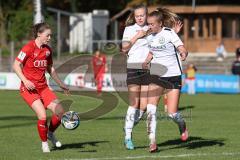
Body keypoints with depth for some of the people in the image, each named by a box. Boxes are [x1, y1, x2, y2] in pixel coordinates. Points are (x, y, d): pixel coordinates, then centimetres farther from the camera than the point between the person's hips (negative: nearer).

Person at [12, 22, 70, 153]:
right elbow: (16, 65, -11)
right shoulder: (29, 48, -11)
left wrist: (61, 84, 23)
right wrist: (25, 81, -21)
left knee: (60, 111, -6)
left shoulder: (47, 50, 8)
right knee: (42, 115, -20)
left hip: (43, 87, 6)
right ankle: (44, 143, 2)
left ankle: (50, 134, 21)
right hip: (29, 88, -6)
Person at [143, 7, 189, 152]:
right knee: (151, 108, -14)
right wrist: (147, 61, 5)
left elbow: (182, 49, -18)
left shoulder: (169, 33, -11)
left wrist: (183, 54, -42)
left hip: (173, 76, -5)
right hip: (156, 76, 5)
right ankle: (152, 142, -12)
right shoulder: (150, 36, 6)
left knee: (172, 113, -6)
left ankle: (182, 126, 30)